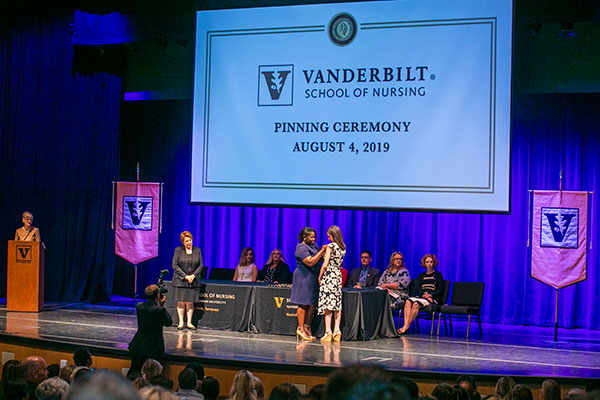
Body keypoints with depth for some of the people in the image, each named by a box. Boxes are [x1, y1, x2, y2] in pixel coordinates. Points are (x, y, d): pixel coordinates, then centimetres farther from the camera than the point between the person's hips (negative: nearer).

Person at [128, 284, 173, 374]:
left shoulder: (139, 306, -3)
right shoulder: (160, 310, -18)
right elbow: (169, 322, -3)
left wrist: (159, 305, 9)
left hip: (137, 348, 5)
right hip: (153, 349, -5)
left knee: (134, 373, 13)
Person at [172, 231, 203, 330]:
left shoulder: (197, 250, 6)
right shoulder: (178, 250, -1)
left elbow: (200, 265, 6)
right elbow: (175, 265, -5)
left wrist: (193, 275, -10)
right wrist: (185, 276, -11)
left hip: (193, 280, 2)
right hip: (180, 280, -1)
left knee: (190, 302, 1)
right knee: (181, 302, -1)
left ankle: (189, 322, 8)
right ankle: (180, 322, 6)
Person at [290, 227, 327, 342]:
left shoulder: (313, 246, 17)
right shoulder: (301, 248, -11)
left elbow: (319, 258, 20)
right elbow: (310, 262, -20)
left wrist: (325, 252, 0)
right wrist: (321, 251, -17)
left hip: (313, 278, 8)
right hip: (304, 278, -8)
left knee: (312, 304, 6)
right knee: (303, 304, -6)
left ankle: (307, 328, 11)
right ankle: (300, 329, -3)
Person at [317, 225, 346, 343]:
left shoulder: (330, 247, -11)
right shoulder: (343, 248, 10)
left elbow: (325, 265, -13)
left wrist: (320, 277, -3)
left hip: (329, 276, -7)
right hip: (338, 276, 7)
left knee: (327, 306, -6)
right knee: (337, 305, 8)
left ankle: (328, 332, -9)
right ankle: (336, 331, 6)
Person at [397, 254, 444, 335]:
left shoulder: (438, 275, 13)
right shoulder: (421, 276, 24)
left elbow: (440, 289, 4)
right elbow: (417, 288, 9)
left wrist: (431, 295, -12)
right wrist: (423, 294, -12)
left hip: (432, 298, -4)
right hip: (420, 296, 4)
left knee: (416, 304, -34)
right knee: (408, 302, -30)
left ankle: (407, 327, -35)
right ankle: (405, 325, -43)